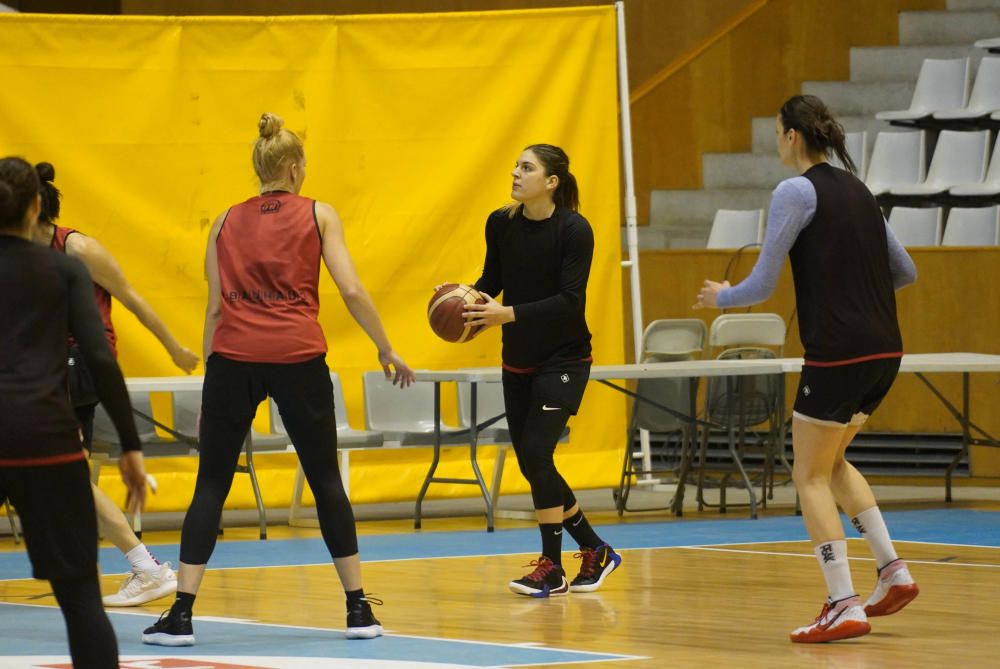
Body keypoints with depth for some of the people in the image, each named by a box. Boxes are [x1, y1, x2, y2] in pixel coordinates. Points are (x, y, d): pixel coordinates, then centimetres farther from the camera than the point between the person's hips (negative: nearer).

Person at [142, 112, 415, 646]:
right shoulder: (317, 215, 8)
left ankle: (180, 614, -6)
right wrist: (386, 349, 10)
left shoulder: (227, 222, 14)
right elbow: (351, 291, 0)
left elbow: (215, 307, 11)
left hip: (233, 357, 1)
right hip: (297, 356, -1)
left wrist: (208, 376, 15)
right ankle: (359, 610, 13)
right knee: (326, 480, 11)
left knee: (211, 483, 4)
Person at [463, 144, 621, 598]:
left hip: (563, 360, -6)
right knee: (532, 464, 7)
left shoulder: (574, 229, -17)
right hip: (518, 361, 6)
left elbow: (570, 300, -22)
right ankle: (594, 551, 24)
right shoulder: (501, 224, -2)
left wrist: (509, 314, -32)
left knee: (536, 453, -17)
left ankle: (552, 569, -7)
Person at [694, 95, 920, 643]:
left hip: (837, 353, -8)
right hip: (884, 351, 8)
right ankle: (892, 570, 14)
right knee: (831, 462, 24)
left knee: (811, 477, 3)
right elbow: (904, 271, 21)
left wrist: (721, 296, 12)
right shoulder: (856, 190, 14)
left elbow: (761, 285, -8)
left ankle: (844, 607, -4)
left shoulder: (797, 192, -9)